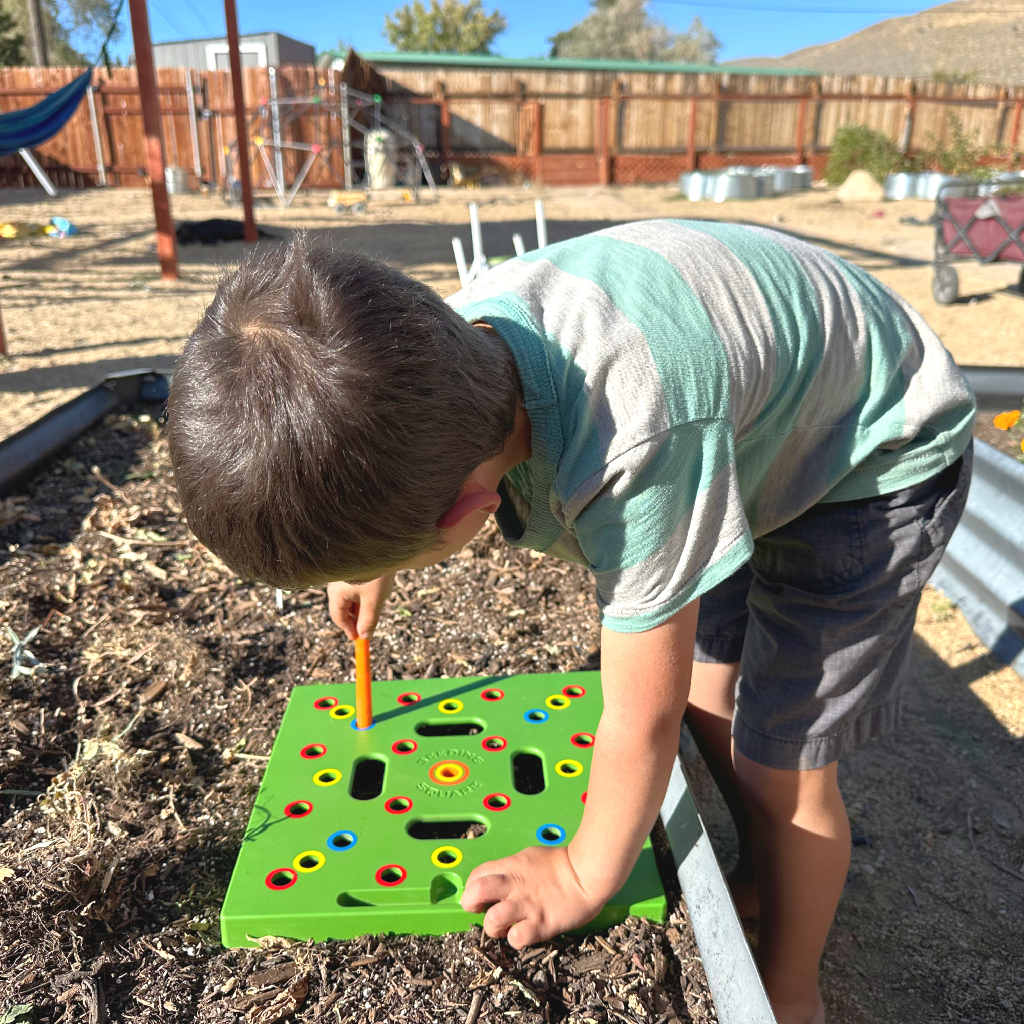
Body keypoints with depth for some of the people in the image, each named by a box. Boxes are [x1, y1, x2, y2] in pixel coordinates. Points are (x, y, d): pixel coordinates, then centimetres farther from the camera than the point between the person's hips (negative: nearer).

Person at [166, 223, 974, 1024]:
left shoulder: (634, 458, -46)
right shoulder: (454, 343, -22)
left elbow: (641, 724, -30)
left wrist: (584, 877, -11)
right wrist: (368, 560, 18)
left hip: (877, 455, -6)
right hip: (749, 438, 7)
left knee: (781, 768, -3)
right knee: (708, 694, 12)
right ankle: (766, 884, 40)